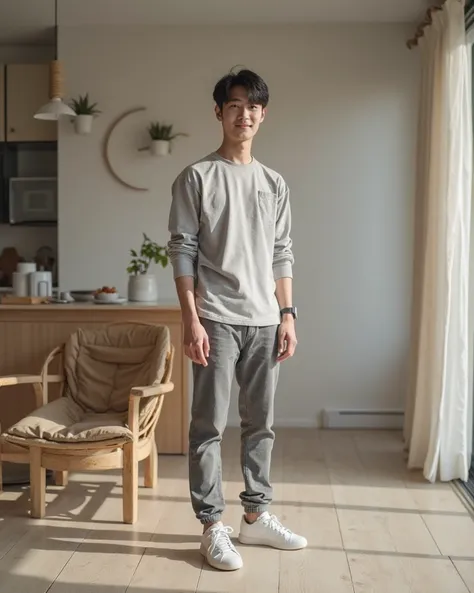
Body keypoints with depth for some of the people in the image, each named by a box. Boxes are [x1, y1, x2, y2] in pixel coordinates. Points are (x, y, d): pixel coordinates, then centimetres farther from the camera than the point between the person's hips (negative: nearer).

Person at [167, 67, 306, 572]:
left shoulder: (274, 183, 12)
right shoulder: (196, 177, -2)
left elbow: (282, 255, 13)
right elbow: (182, 252, -7)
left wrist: (287, 314, 6)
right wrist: (191, 320, -14)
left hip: (264, 321, 5)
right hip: (217, 319, -5)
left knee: (260, 423, 11)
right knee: (209, 426, 0)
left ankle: (256, 516, 24)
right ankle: (212, 526, 11)